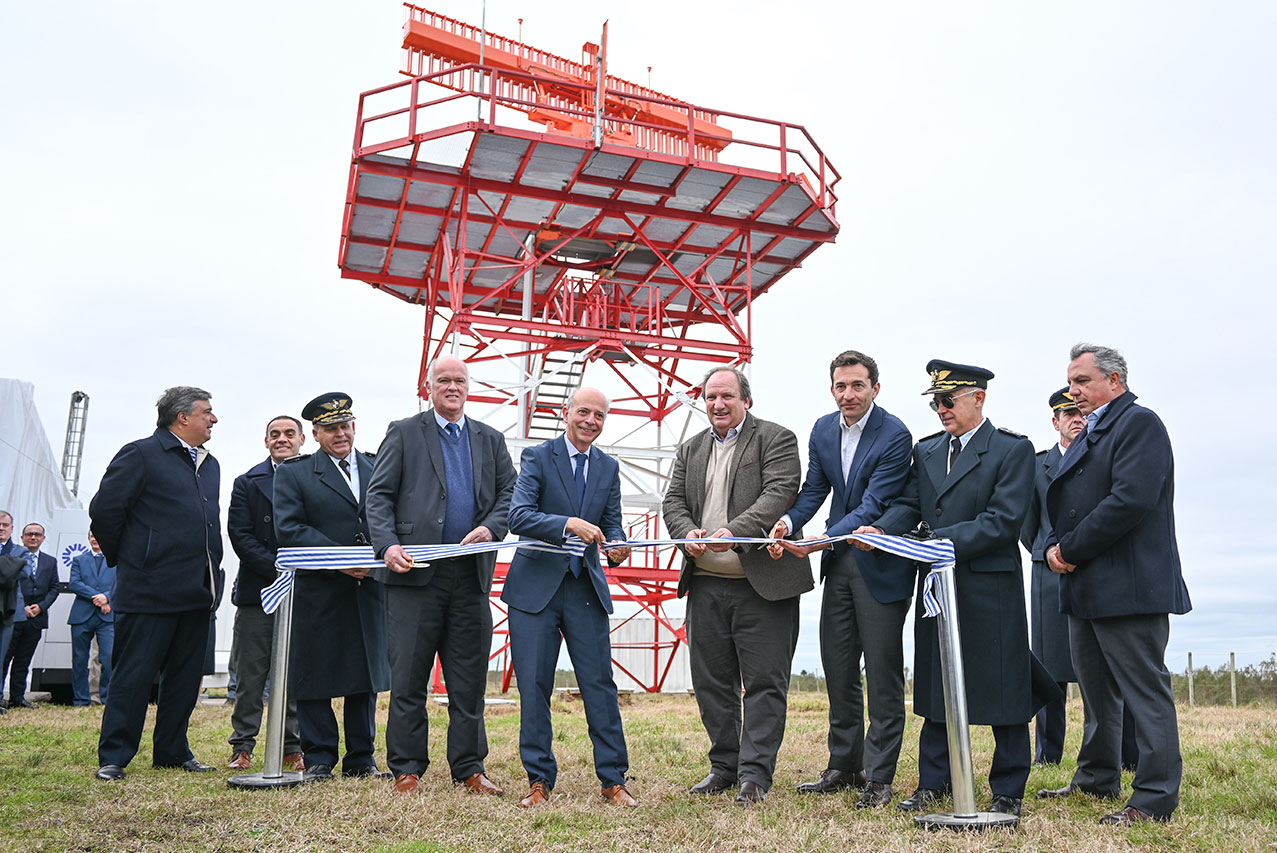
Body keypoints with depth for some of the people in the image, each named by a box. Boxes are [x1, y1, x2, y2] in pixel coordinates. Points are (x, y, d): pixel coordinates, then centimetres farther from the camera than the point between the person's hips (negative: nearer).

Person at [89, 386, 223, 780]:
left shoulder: (210, 465, 17)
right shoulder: (140, 454, -5)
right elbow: (104, 510, -8)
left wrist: (211, 567, 14)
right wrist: (124, 559, 0)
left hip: (197, 591, 7)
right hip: (150, 590, -7)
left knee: (185, 675, 11)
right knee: (133, 675, 0)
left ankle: (172, 751, 22)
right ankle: (113, 757, 10)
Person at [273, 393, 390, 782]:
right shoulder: (293, 473, 3)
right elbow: (288, 529, -8)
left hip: (369, 591, 3)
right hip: (318, 593, -3)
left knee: (366, 676, 10)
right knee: (315, 678, 3)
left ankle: (360, 758, 22)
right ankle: (318, 760, 16)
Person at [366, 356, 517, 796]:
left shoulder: (490, 440, 17)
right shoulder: (404, 433, 7)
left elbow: (510, 492, 11)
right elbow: (379, 495, 1)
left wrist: (491, 528, -8)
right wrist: (387, 545, -14)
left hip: (471, 576, 3)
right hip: (415, 572, -3)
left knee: (469, 679, 7)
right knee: (408, 677, 2)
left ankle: (469, 768, 17)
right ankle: (407, 769, 14)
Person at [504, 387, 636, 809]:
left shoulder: (608, 467, 11)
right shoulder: (537, 457, -4)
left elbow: (612, 522, 9)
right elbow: (518, 516, -15)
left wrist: (616, 545, -14)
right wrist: (569, 524, -29)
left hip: (586, 588, 3)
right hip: (535, 585, -3)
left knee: (600, 686, 2)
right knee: (533, 688, 3)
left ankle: (613, 780, 13)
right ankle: (539, 780, 16)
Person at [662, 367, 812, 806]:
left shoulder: (776, 439, -1)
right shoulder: (691, 448, 17)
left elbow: (779, 494, -14)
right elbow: (674, 501, 11)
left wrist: (735, 531, -27)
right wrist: (688, 533, -11)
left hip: (762, 584, -5)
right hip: (706, 584, 6)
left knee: (764, 683, -2)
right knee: (711, 682, 12)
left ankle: (755, 775, 7)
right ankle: (724, 766, 26)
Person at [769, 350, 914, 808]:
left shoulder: (895, 435, -16)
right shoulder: (823, 429, 5)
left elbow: (874, 505, -21)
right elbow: (814, 488, 7)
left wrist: (824, 539, -32)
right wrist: (788, 520, -14)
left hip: (880, 562, -6)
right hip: (838, 562, 7)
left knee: (882, 671, 1)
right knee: (837, 667, 13)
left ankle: (878, 776, 13)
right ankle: (844, 765, 27)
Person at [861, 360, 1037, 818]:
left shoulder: (1012, 449, -5)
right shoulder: (926, 450, 14)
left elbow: (1003, 520, -14)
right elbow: (908, 504, 8)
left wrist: (942, 540, -21)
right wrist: (880, 529, -13)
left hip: (991, 590, -6)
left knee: (1002, 691, 3)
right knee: (935, 688, 12)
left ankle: (1007, 791, 18)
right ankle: (933, 783, 24)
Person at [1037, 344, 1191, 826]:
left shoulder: (1139, 424, -10)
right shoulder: (1089, 435, 19)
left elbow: (1130, 501, -23)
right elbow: (1063, 503, 19)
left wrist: (1071, 550, -17)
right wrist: (1054, 547, -1)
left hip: (1129, 587, -10)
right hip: (1086, 588, 10)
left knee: (1145, 691, -2)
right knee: (1096, 691, 18)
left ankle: (1155, 799, 7)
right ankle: (1097, 780, 30)